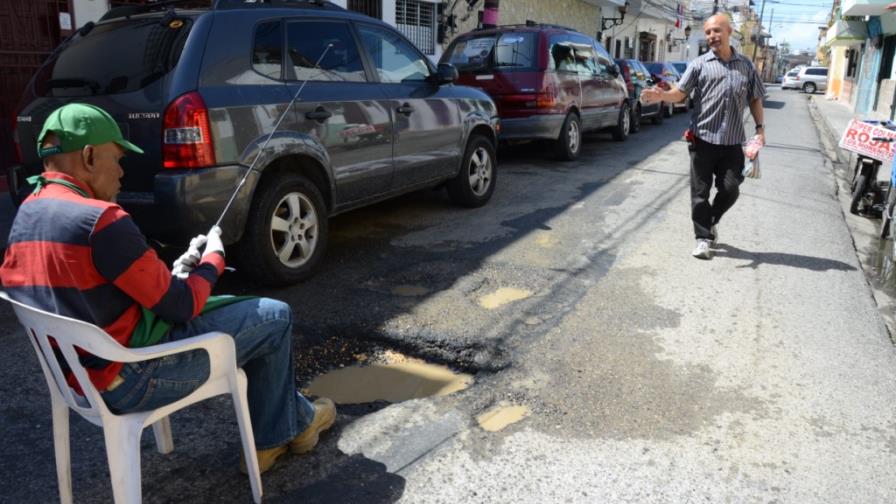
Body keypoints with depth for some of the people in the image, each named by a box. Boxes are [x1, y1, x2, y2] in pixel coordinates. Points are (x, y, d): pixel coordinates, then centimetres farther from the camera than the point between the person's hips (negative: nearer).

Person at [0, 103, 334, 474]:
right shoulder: (102, 221, -25)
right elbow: (183, 306, -19)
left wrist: (171, 276, 5)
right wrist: (214, 258, 0)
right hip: (132, 377, -9)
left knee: (244, 309, 23)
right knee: (275, 317, 4)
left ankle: (293, 419, 30)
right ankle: (294, 426, 25)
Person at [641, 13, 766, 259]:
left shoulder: (746, 65, 12)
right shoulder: (699, 64, 3)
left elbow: (755, 99, 18)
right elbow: (680, 92, -8)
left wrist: (759, 127, 7)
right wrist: (661, 96, -29)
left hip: (732, 142, 2)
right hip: (703, 139, -2)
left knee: (730, 189, 1)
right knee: (700, 191, 0)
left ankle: (711, 220, 29)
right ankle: (704, 238, 11)